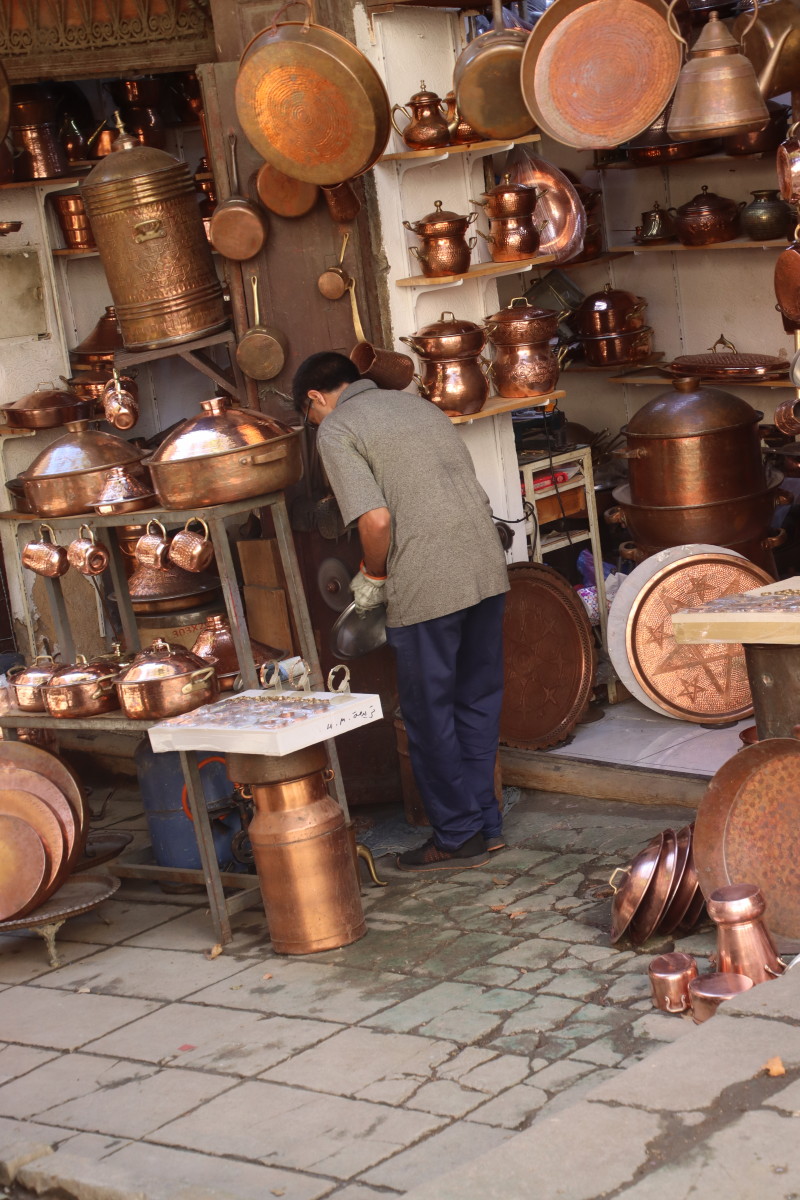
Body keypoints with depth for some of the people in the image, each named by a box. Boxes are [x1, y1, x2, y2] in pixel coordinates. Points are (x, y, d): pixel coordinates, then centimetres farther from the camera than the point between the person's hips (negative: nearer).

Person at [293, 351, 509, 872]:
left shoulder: (336, 431, -1)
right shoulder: (418, 404, 21)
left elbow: (376, 519, -15)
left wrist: (372, 578, 4)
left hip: (426, 586, -7)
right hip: (487, 567, 7)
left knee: (431, 715, 7)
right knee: (479, 702, 17)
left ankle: (458, 838, 15)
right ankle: (487, 823, 25)